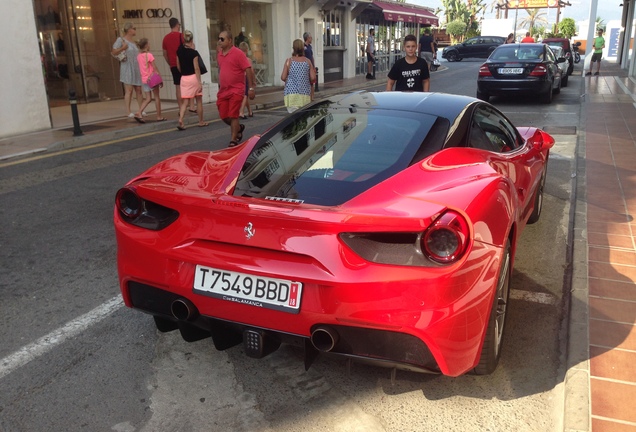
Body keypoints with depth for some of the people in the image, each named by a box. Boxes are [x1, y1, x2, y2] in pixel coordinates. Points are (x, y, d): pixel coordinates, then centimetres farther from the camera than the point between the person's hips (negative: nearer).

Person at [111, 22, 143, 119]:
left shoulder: (134, 41, 17)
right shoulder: (121, 40, -3)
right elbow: (113, 52, -9)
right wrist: (123, 48, -15)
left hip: (136, 68, 6)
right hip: (127, 68, -6)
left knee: (138, 89, 4)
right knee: (129, 90, -8)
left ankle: (141, 110, 10)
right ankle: (129, 112, -7)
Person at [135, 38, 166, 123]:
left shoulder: (138, 56, 6)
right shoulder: (149, 55, -12)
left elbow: (140, 68, 9)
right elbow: (155, 68, -11)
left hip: (144, 80, 6)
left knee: (147, 99, 8)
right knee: (157, 97, 7)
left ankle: (139, 113, -10)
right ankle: (159, 116, 12)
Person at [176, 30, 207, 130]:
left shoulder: (179, 51, 4)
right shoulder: (194, 53, -11)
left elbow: (178, 66, 10)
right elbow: (196, 68, -15)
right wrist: (199, 82, -14)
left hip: (184, 78, 4)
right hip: (194, 77, -4)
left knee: (185, 102, 3)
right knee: (199, 101, 11)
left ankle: (180, 120, -16)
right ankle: (201, 122, 19)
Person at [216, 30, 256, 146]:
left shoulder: (238, 53, -10)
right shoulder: (219, 54, 10)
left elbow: (248, 70, -12)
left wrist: (251, 88, -17)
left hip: (236, 91, -6)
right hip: (223, 91, 6)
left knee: (233, 116, -6)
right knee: (224, 116, 7)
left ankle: (234, 140, 6)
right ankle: (239, 128, 34)